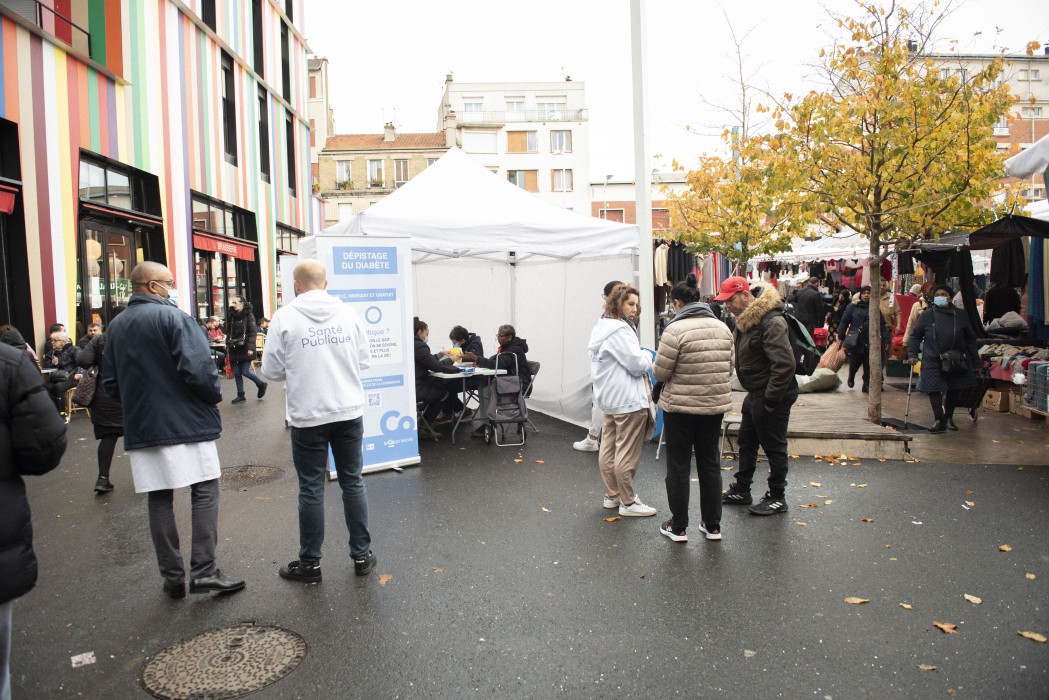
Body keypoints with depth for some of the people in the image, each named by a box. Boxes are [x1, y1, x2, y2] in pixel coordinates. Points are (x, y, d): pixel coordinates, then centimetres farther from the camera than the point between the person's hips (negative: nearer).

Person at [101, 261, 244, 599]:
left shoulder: (116, 326, 12)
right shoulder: (173, 317, -11)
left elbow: (110, 383, 14)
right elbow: (198, 369, -20)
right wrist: (214, 396, -4)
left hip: (141, 427, 6)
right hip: (185, 423, -6)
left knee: (160, 499, 10)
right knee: (205, 492, 2)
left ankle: (172, 577, 15)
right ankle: (203, 571, -2)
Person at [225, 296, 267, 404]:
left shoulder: (248, 316, -8)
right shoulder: (231, 316, 9)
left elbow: (253, 332, -12)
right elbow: (228, 332, 16)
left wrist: (251, 347, -18)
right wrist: (228, 344, 5)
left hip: (245, 349, -6)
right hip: (234, 349, 6)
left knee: (245, 371, -6)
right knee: (237, 373, 7)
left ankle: (261, 385, 18)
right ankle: (240, 396, 16)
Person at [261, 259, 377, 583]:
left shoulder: (284, 317, -7)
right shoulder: (348, 312, 0)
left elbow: (271, 371, -4)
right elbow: (364, 360, 4)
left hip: (308, 416, -2)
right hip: (349, 412, 2)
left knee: (311, 489, 8)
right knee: (353, 482, 12)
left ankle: (310, 563, 20)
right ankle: (362, 556, 21)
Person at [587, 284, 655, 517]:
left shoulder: (601, 328, 14)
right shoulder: (620, 331, -18)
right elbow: (637, 364, -20)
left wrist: (641, 358, 12)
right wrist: (647, 356, 0)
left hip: (608, 398, 11)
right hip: (628, 400, -11)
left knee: (608, 448, 15)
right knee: (627, 453, -2)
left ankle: (612, 495, 26)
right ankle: (628, 502, 6)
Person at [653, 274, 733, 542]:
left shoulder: (676, 330, -18)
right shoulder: (722, 328, 2)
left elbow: (660, 373, -14)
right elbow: (729, 368, 7)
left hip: (680, 406, -5)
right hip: (715, 405, 6)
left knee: (679, 467, 8)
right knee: (710, 464, 16)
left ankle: (678, 527, 17)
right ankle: (712, 526, 26)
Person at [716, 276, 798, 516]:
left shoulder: (771, 322, -24)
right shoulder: (745, 319, 8)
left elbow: (785, 364, -28)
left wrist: (771, 399, -22)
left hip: (773, 395, -10)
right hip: (755, 393, 10)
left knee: (774, 446, 4)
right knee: (746, 442, 19)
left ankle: (777, 498, 19)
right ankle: (741, 490, 33)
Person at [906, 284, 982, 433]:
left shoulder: (960, 315, 2)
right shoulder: (927, 315, -1)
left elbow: (970, 340, 7)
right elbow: (915, 336, 7)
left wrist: (976, 362, 6)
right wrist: (912, 354, -5)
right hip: (933, 361, -2)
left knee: (954, 390, 12)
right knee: (934, 390, -10)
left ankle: (949, 418, 30)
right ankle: (939, 421, -1)